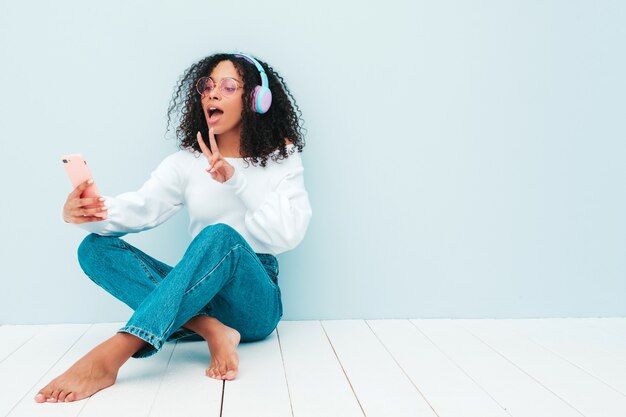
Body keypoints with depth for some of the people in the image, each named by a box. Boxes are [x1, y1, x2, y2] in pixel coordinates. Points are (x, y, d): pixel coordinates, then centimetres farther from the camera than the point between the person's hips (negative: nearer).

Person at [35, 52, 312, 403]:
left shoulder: (282, 160, 3)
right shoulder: (186, 162, 9)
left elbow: (289, 233, -12)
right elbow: (142, 207, -8)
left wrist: (236, 179, -22)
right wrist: (90, 213, -29)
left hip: (255, 301, -3)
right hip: (200, 292, 4)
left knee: (221, 236, -35)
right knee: (96, 248, -16)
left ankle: (111, 354, -43)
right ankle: (210, 329, -31)